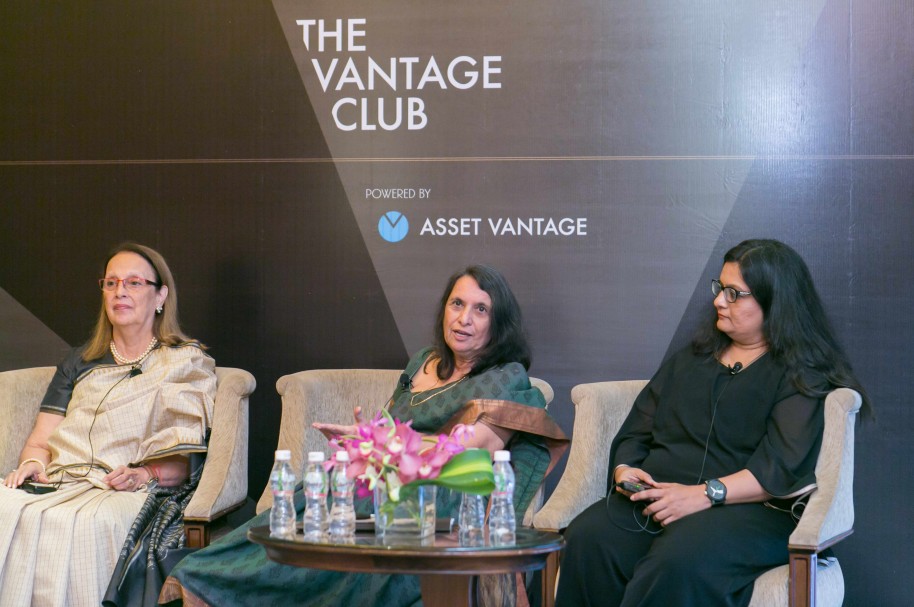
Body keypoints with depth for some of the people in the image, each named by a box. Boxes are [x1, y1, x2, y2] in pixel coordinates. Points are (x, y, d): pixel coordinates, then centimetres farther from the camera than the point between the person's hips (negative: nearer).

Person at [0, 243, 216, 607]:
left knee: (86, 523, -39)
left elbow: (186, 461, 5)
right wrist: (32, 463, -3)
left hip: (127, 493, -4)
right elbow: (40, 441, 21)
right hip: (58, 482, 4)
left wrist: (146, 473, -15)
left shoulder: (188, 363, 15)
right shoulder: (80, 362, 28)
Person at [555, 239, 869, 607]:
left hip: (748, 508, -5)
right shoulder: (688, 362, 27)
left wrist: (706, 494, -20)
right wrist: (625, 470, 0)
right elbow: (634, 434, 23)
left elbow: (784, 466, -9)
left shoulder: (802, 376, 6)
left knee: (682, 559, -39)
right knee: (587, 539, -28)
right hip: (655, 498, 5)